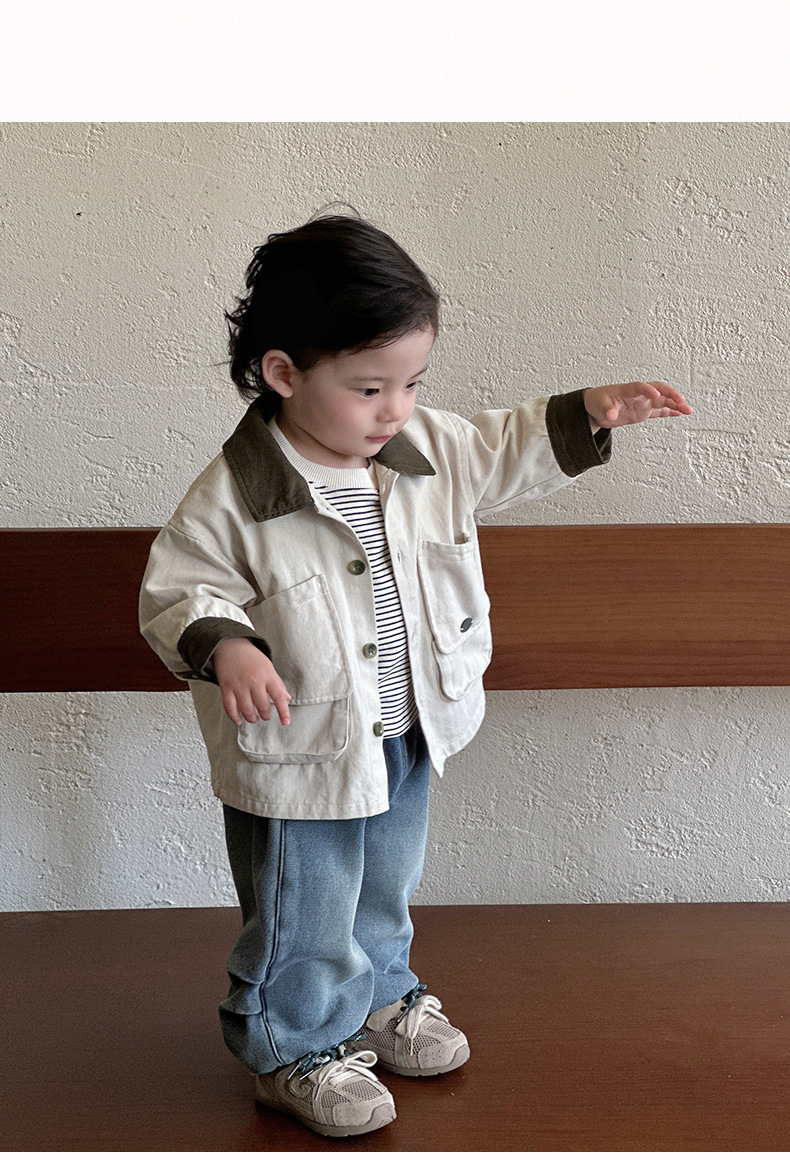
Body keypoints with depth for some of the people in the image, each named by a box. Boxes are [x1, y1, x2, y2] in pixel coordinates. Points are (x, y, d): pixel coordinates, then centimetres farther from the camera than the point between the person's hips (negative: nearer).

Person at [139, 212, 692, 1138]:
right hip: (300, 756, -6)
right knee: (304, 919, 12)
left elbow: (508, 455, 10)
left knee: (385, 893, 28)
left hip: (407, 738, 6)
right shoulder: (231, 499, -24)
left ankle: (379, 998, 54)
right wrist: (223, 646, -35)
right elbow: (177, 591, -16)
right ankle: (296, 1050, 37)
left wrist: (592, 411, -1)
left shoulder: (429, 448, -6)